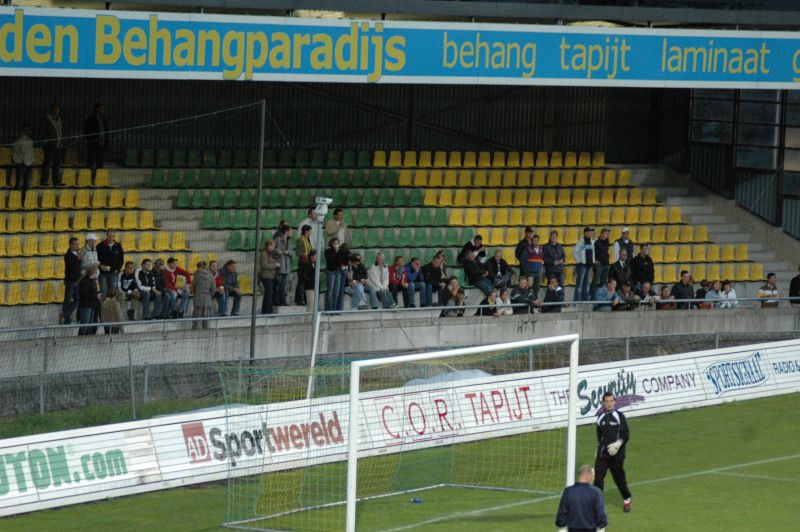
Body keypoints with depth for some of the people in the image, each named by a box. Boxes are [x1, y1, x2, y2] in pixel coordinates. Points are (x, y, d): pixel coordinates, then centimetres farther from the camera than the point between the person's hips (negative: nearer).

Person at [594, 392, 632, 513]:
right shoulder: (601, 417, 9)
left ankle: (626, 501, 29)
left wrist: (618, 444, -25)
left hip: (616, 454, -3)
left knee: (619, 478, 8)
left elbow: (626, 435, -8)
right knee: (598, 478, -10)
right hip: (602, 454, 3)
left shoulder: (619, 416, -5)